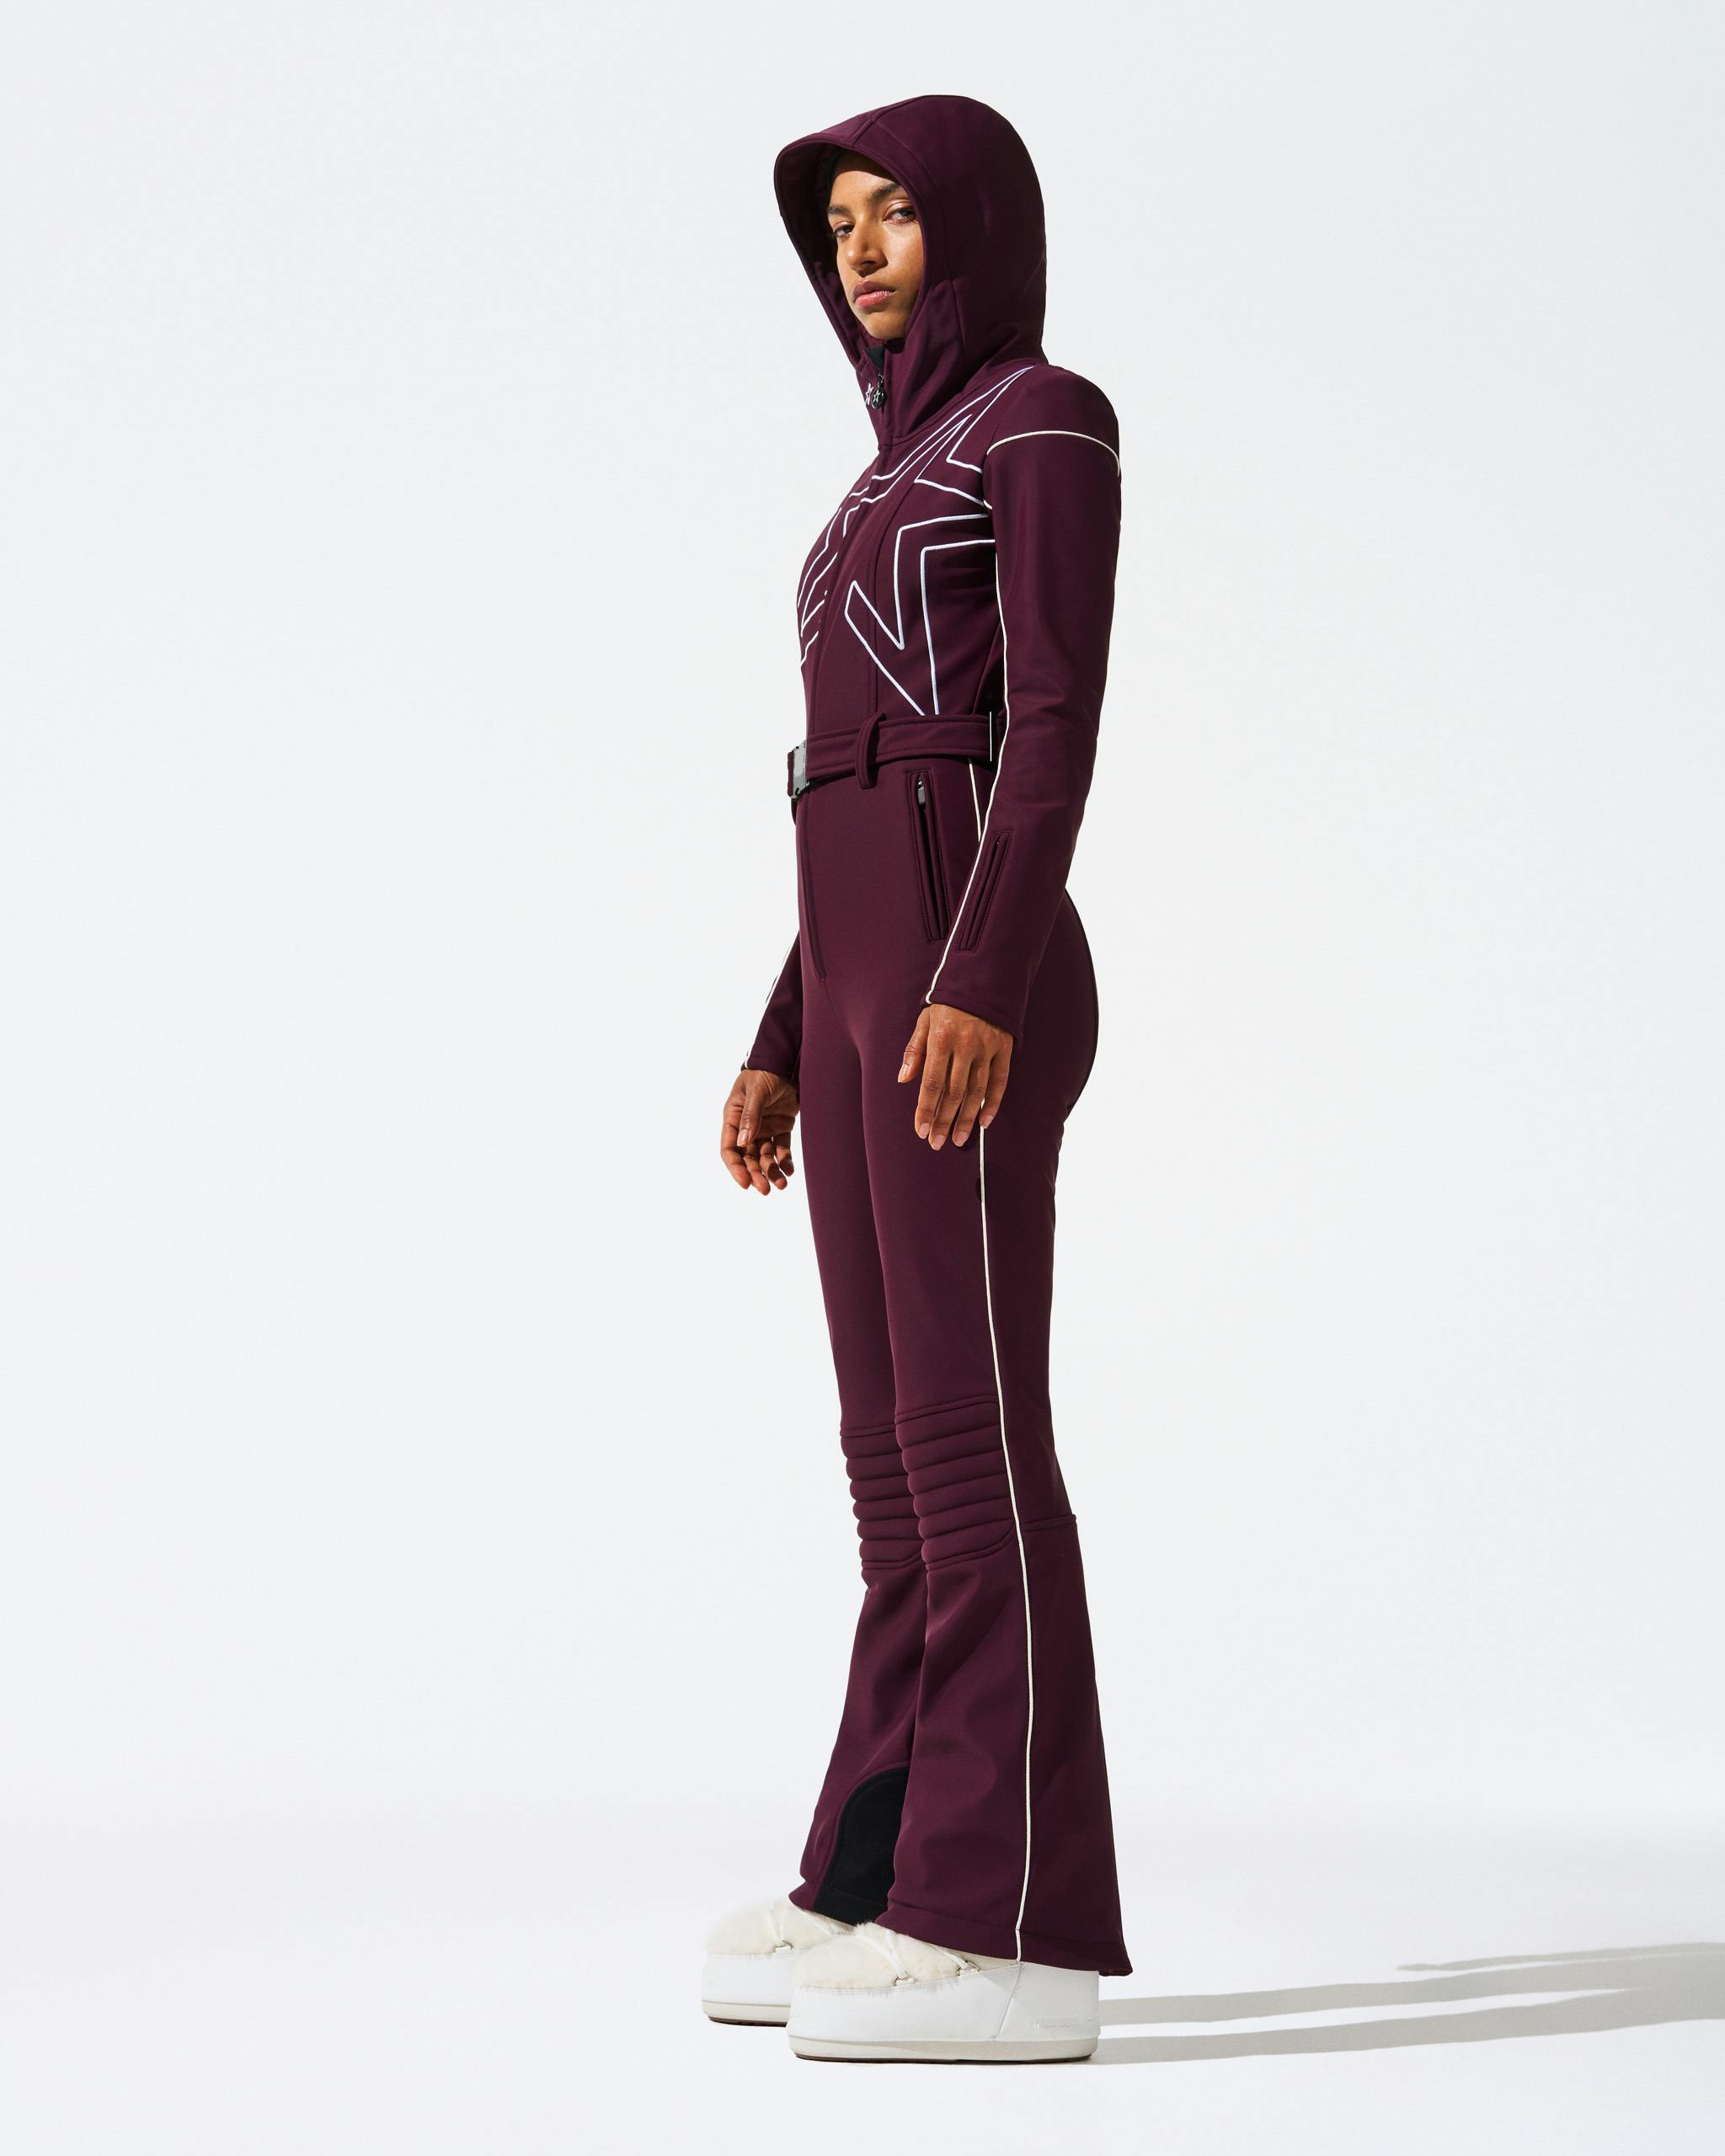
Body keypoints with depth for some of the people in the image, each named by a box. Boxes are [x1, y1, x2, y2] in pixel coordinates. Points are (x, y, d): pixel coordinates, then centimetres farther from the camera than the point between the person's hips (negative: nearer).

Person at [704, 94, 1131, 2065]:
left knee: (963, 1430, -12)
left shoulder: (1048, 419, -1)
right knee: (900, 1442, 7)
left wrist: (978, 984, -25)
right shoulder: (910, 481, 26)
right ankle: (893, 1891, 10)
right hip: (867, 972, 10)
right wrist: (784, 1048, 18)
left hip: (968, 966, -9)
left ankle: (1016, 1936, -11)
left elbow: (1058, 721, -13)